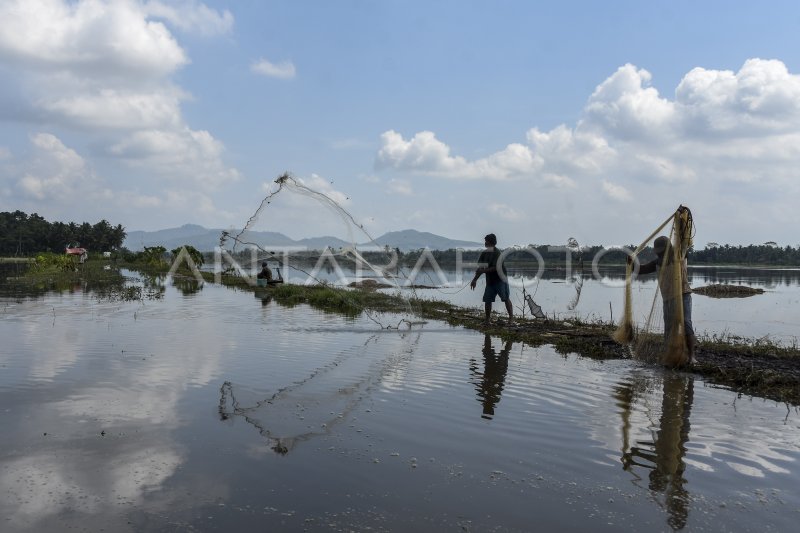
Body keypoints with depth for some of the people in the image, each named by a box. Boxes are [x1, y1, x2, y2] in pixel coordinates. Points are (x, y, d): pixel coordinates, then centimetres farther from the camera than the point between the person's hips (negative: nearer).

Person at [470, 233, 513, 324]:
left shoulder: (497, 253, -15)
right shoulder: (484, 253, 6)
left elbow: (495, 268, -22)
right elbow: (481, 267, 9)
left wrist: (483, 270, -24)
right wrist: (475, 279, 5)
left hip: (500, 279, -7)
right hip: (490, 280, 7)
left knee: (506, 299, -2)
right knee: (487, 300, 4)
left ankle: (511, 317, 5)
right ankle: (487, 319, 13)